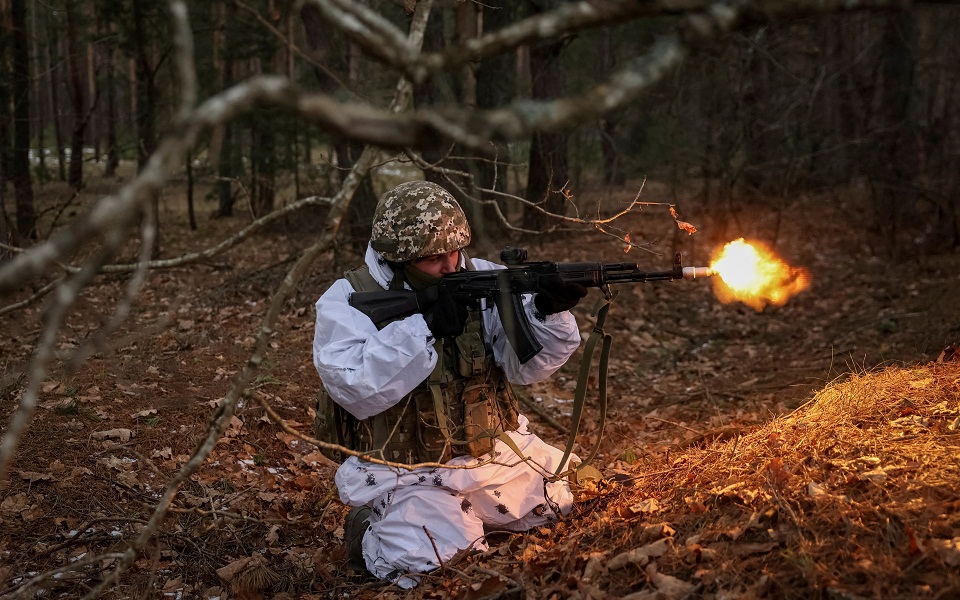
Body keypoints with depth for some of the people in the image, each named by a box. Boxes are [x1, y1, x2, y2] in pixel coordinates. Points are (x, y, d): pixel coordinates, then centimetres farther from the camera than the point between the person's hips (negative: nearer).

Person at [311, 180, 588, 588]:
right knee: (426, 563, -28)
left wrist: (548, 311, -25)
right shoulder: (347, 302, -9)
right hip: (409, 476, -5)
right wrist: (424, 327, -27)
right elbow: (357, 390, -23)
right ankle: (374, 527, 6)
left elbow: (525, 364, -5)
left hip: (497, 456, 5)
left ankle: (473, 513, 21)